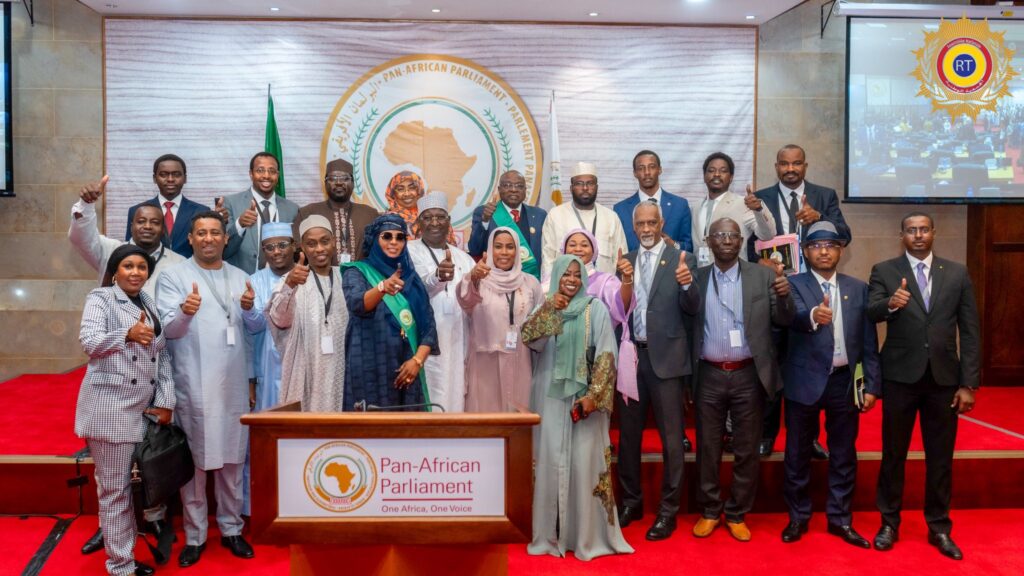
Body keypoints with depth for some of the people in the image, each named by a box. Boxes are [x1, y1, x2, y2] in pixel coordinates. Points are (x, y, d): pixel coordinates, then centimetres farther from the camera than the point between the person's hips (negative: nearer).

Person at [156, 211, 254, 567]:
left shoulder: (241, 278, 12)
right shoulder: (174, 276, 0)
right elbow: (168, 329, -12)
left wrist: (251, 376, 2)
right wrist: (185, 312, -33)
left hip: (234, 385, 4)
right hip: (193, 386, -3)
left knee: (232, 460, 11)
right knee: (193, 462, 4)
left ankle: (231, 529, 23)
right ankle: (194, 536, 16)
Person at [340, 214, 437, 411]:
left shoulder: (412, 278, 11)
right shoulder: (357, 271, -1)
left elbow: (429, 325, 7)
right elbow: (356, 304, -22)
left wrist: (417, 360, -8)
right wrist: (382, 288, -41)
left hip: (405, 371, 4)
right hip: (369, 372, -4)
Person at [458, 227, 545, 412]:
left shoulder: (530, 283, 7)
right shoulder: (480, 279, -3)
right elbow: (465, 300, -26)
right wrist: (473, 277, -45)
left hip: (520, 365, 2)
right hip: (486, 363, -2)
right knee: (486, 411, 0)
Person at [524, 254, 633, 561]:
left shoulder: (595, 308, 0)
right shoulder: (545, 309, 10)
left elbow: (606, 355, -6)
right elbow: (530, 340, -8)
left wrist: (593, 395, -14)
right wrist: (549, 308, -18)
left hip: (584, 397, -2)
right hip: (551, 398, 2)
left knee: (585, 462, -1)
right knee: (551, 461, 4)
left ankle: (588, 536, 8)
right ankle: (552, 534, 13)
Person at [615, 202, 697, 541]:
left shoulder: (681, 260, -1)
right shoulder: (626, 262, 11)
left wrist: (687, 284, -28)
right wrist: (624, 280, -14)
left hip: (665, 357, -4)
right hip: (630, 356, 4)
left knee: (671, 437, 2)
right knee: (628, 434, 13)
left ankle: (668, 510, 13)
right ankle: (631, 501, 29)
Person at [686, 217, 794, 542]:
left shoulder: (762, 275, 2)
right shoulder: (696, 278, 5)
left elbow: (783, 321, 1)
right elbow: (688, 310, -13)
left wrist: (784, 296, -19)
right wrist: (685, 283, -30)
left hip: (748, 375, 0)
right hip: (709, 376, 1)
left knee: (746, 450, 8)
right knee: (707, 448, 10)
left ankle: (737, 514, 23)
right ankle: (709, 511, 24)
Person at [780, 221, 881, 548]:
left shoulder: (858, 288, 7)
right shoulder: (794, 284, -3)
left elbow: (869, 342, 6)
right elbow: (794, 316, -25)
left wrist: (872, 385, 1)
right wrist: (813, 315, -47)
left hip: (845, 381, 3)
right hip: (805, 381, -2)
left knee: (844, 454, 11)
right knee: (798, 454, 8)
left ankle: (840, 518, 26)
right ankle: (798, 517, 24)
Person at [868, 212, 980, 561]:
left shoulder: (957, 274, 4)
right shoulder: (884, 271, 0)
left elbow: (970, 332, 3)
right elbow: (870, 313, -16)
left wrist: (969, 383, -3)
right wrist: (890, 304, -39)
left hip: (944, 378, 2)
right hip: (901, 377, -1)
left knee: (941, 457, 11)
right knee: (893, 454, 9)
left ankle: (939, 527, 26)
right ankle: (889, 523, 24)